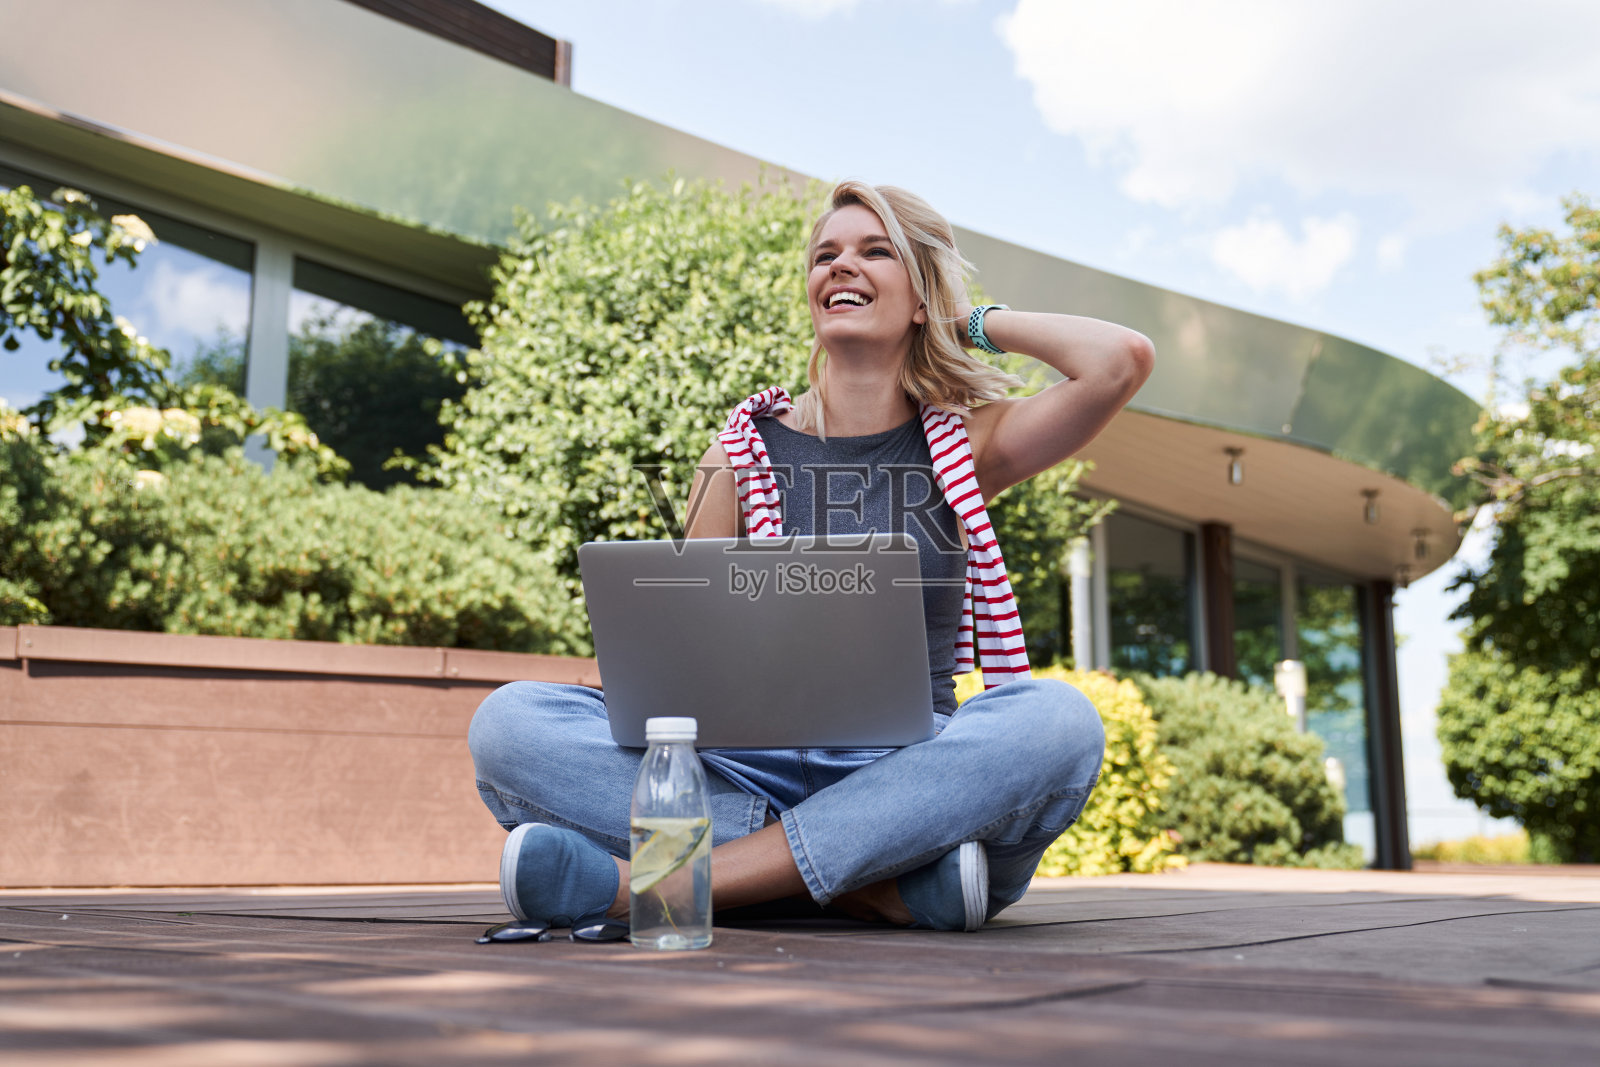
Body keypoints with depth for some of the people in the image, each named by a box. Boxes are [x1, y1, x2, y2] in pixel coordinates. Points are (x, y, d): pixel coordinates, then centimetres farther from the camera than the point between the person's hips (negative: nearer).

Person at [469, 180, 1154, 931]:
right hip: (754, 770, 1)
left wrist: (976, 323, 10)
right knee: (510, 720, -21)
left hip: (909, 779, 0)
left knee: (1059, 721, -33)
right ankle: (885, 887, -30)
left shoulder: (966, 446, 11)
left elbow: (1123, 359, -4)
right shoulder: (741, 454, 11)